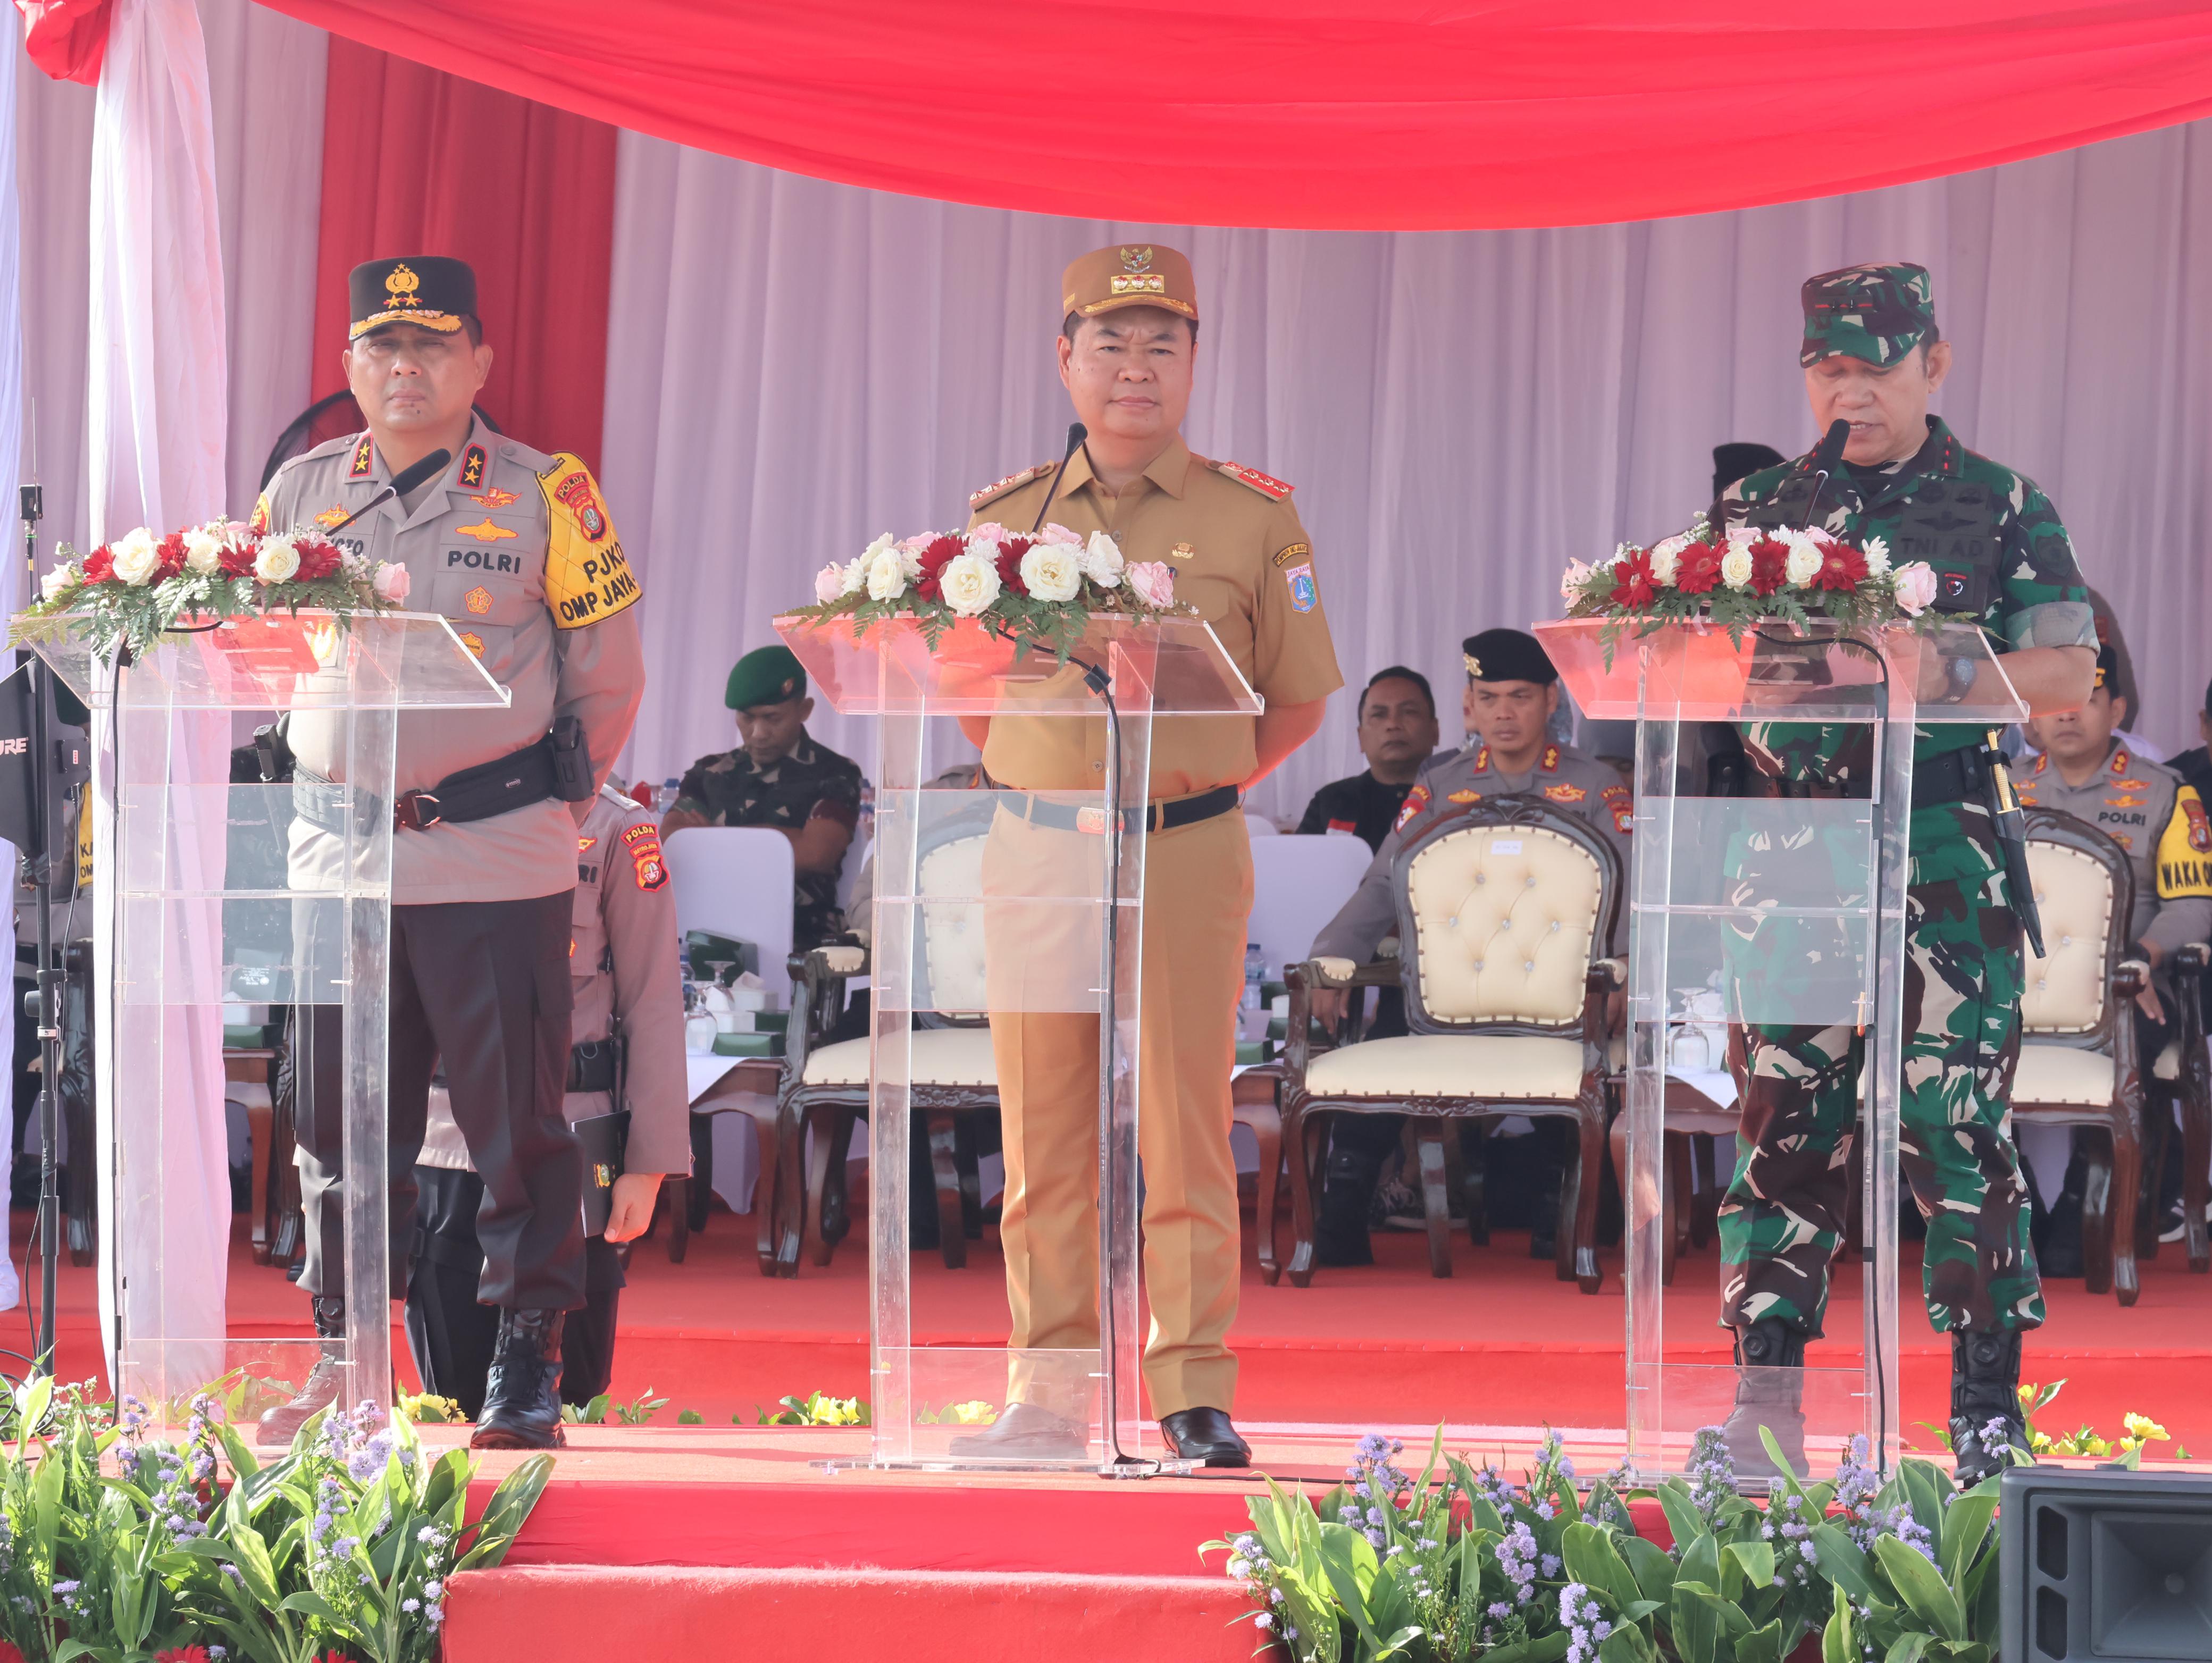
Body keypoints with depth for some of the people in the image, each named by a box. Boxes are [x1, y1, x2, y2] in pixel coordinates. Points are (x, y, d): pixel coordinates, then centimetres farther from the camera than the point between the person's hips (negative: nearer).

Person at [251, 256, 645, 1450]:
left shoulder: (545, 499, 0)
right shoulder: (299, 492, 9)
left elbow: (607, 679, 6)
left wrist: (549, 799, 8)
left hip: (497, 860, -3)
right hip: (339, 851, 3)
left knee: (514, 1119, -1)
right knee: (340, 1121, 8)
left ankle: (525, 1372, 7)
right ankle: (341, 1363, 17)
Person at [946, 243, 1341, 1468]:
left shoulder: (1253, 521, 2)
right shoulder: (1004, 520, 9)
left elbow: (1296, 700, 8)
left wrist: (1197, 780, 3)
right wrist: (1044, 782, 9)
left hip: (1187, 851, -2)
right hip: (1035, 848, 3)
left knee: (1184, 1128, -2)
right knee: (1043, 1134, 5)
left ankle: (1195, 1397, 3)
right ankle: (1050, 1391, 12)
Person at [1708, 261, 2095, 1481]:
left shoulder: (2002, 510, 7)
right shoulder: (1760, 508, 14)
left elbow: (2068, 672, -1)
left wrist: (1944, 674, -17)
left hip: (1943, 850, -3)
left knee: (1956, 1124, -6)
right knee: (1781, 1117, 2)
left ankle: (1987, 1416, 0)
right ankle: (1763, 1404, 7)